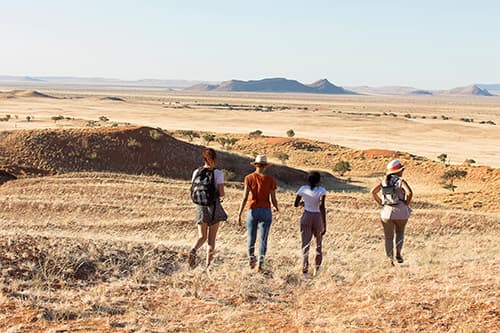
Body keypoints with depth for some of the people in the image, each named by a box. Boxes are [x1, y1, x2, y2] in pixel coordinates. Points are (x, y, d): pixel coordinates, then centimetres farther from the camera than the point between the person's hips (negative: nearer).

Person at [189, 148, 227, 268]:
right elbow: (221, 193, -12)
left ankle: (193, 250, -24)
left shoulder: (196, 172, 2)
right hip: (214, 207, -3)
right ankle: (208, 264, 9)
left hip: (200, 207, 3)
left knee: (202, 236, 8)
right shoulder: (218, 173, -9)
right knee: (212, 238, 10)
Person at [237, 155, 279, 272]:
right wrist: (277, 208, 21)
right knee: (263, 239, 4)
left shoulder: (249, 178, -3)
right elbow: (273, 199, -1)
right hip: (266, 212, 0)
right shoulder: (270, 180, -3)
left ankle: (251, 260, 27)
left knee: (251, 238, 17)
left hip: (252, 211, 0)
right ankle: (260, 263, -5)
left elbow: (245, 197, -10)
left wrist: (239, 214, -8)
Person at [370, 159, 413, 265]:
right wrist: (406, 204, -6)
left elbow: (373, 191, -1)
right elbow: (409, 192, -21)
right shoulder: (401, 181, -6)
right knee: (400, 232, 22)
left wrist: (380, 203, 6)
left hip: (386, 212, 2)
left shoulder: (384, 181, 7)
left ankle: (390, 258, 0)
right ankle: (398, 253, 6)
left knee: (388, 237, 13)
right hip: (400, 212, -2)